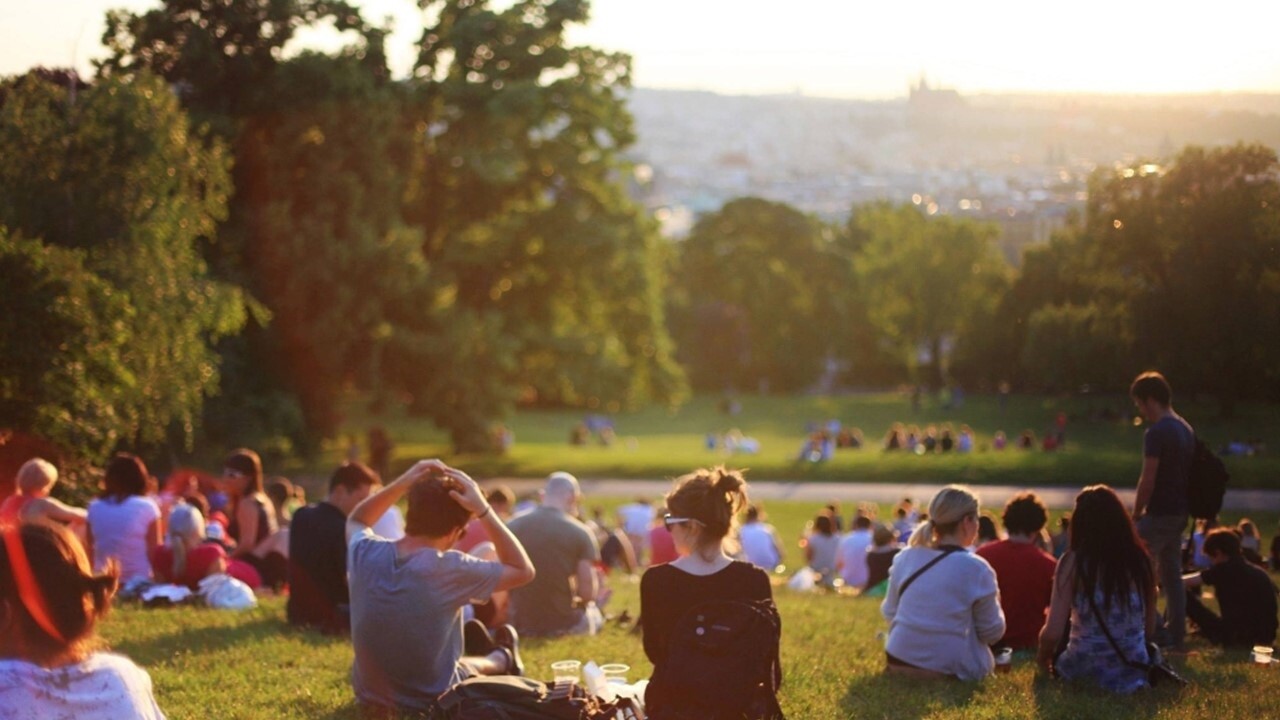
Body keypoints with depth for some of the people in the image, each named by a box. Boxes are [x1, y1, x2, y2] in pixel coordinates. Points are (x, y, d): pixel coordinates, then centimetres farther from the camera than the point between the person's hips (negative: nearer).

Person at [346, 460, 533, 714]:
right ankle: (501, 660, 57)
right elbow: (523, 571, -11)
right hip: (430, 703, -4)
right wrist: (483, 510, -16)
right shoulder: (450, 569, -27)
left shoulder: (365, 553, -15)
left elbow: (355, 521, 12)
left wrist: (401, 484, -3)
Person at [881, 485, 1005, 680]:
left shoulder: (904, 558, 2)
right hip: (950, 670, -5)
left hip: (899, 662, 5)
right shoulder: (975, 569, -13)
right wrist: (994, 604, 17)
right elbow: (992, 632, -3)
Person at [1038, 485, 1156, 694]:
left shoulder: (1073, 562, -11)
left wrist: (1042, 657, 8)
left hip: (1086, 669, -3)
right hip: (1135, 672, 3)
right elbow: (1150, 629, 7)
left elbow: (1053, 632, -14)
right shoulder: (1139, 559, -1)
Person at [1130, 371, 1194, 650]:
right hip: (1179, 512, 9)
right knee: (1172, 575, 12)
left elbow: (1148, 480, -18)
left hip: (1159, 513, -9)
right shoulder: (1186, 430, 12)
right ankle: (1175, 635, 14)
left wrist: (1136, 513, -7)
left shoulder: (1157, 433, -17)